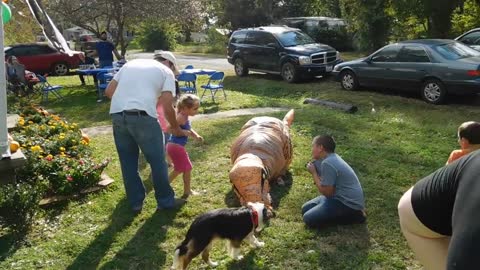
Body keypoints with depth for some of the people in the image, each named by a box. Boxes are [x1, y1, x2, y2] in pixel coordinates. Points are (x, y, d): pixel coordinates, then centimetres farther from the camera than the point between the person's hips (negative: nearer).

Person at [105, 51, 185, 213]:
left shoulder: (131, 63, 27)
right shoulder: (166, 71, 12)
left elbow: (109, 91, 20)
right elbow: (167, 107, 2)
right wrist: (176, 128, 17)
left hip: (117, 115, 5)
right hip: (142, 116, -5)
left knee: (128, 162, 17)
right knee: (157, 161, 11)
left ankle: (136, 202, 28)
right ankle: (165, 201, 24)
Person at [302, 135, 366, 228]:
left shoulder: (327, 163, -24)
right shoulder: (332, 157, 7)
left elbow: (326, 192, -21)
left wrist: (313, 173, -12)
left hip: (348, 203, -10)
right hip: (342, 196, 10)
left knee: (308, 219, -14)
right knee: (305, 209, 11)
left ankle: (352, 215, -5)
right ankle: (347, 212, 10)